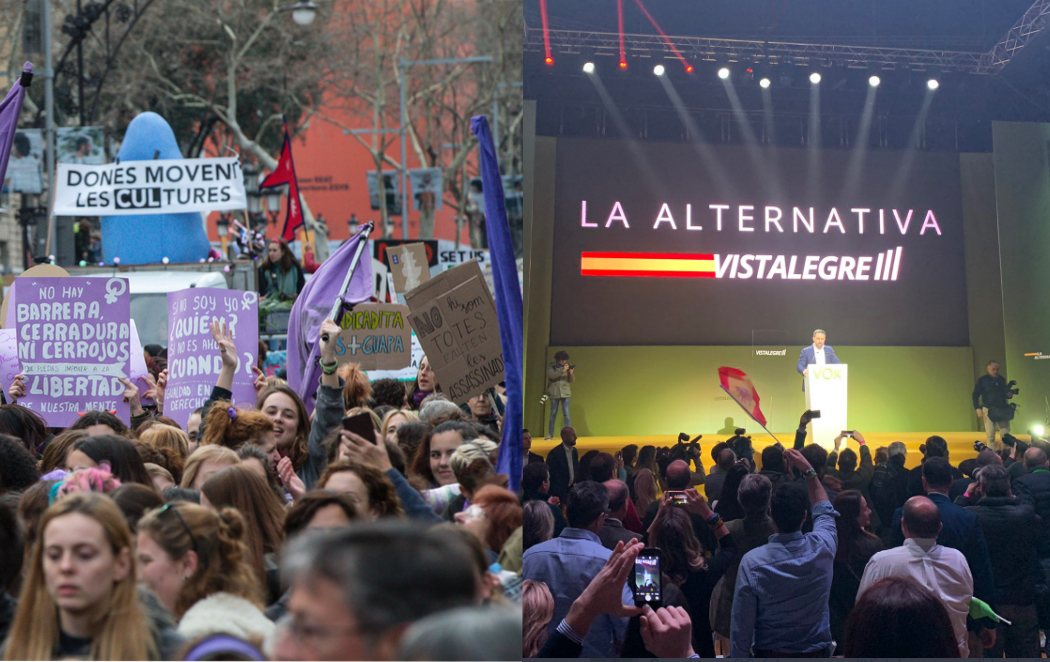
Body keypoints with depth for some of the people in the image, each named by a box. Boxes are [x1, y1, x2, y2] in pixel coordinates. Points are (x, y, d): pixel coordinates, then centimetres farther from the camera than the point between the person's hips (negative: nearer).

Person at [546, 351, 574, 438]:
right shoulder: (551, 367, 1)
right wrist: (562, 371, -23)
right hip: (554, 393, -1)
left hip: (565, 393, 1)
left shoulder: (567, 367, 6)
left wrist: (571, 373, -18)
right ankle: (550, 434, 11)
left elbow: (572, 380, 3)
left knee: (566, 414, -6)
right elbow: (552, 375, -17)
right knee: (553, 414, 5)